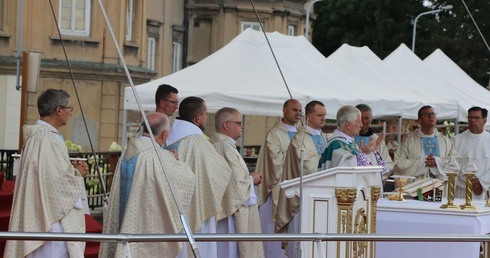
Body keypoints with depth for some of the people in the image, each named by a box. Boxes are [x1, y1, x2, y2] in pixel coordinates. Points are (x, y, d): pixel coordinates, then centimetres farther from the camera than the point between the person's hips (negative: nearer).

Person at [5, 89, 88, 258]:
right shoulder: (49, 139, -20)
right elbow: (61, 181, -22)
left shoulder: (35, 135, 11)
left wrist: (71, 168, 8)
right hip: (52, 217, -10)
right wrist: (77, 173, -4)